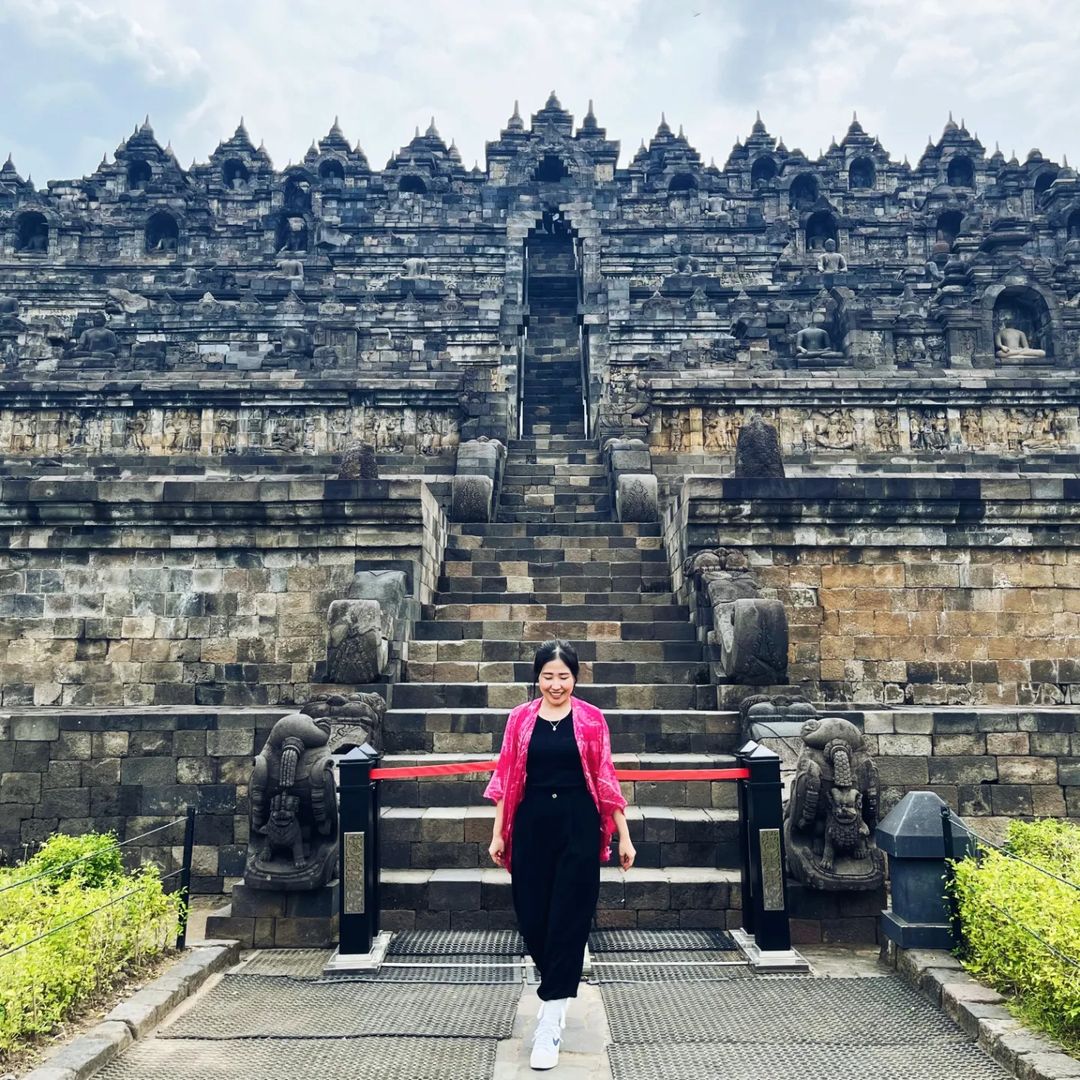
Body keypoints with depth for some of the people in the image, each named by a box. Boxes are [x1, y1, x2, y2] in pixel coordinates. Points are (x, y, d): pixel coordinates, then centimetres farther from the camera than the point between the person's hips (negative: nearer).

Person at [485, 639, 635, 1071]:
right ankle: (557, 989, 37)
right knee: (531, 915, 8)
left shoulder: (591, 719, -1)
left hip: (579, 827, -2)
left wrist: (623, 836, 2)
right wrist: (498, 834, 6)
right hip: (531, 826, 2)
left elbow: (605, 780, 2)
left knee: (569, 918, -2)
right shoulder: (520, 719, 3)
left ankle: (551, 1018, 6)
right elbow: (506, 779, 6)